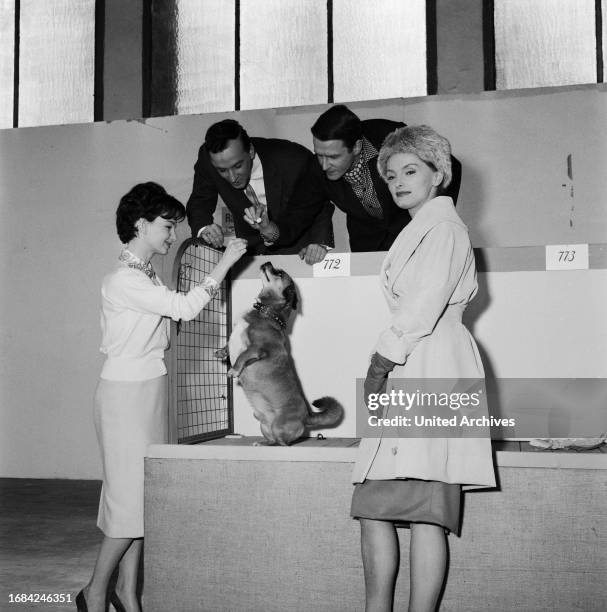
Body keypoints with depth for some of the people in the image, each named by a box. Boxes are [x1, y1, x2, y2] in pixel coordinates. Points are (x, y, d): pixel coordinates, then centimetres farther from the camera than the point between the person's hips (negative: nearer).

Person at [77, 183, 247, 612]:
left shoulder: (149, 276, 14)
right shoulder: (123, 280, -16)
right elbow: (185, 308, -21)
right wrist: (225, 262, -16)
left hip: (151, 389, 9)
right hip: (127, 393, -9)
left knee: (144, 494, 9)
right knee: (131, 494, -4)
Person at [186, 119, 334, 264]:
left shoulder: (295, 159, -30)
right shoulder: (207, 157, -22)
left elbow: (324, 203, -14)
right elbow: (199, 203, -7)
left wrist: (320, 242, -30)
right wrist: (203, 228, -30)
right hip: (251, 249, 3)